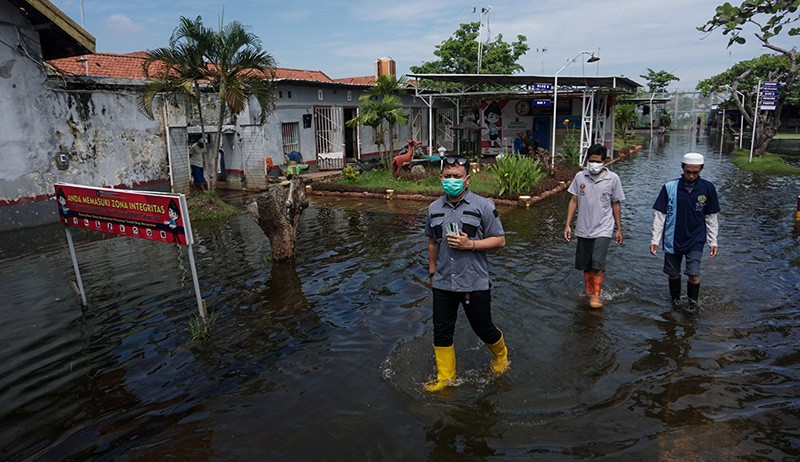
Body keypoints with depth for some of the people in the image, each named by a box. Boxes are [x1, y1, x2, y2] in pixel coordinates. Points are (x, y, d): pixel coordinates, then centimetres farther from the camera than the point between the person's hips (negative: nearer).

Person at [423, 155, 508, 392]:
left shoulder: (483, 206, -8)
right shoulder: (434, 208, 5)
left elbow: (499, 240, -6)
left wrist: (470, 244, -18)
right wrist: (432, 272, 19)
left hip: (475, 284, -3)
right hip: (443, 284, 4)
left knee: (483, 328, 11)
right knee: (441, 332, 8)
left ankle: (500, 355, 44)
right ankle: (445, 377, 27)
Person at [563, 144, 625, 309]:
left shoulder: (613, 178, -4)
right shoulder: (580, 176, 0)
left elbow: (616, 205, 3)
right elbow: (573, 201, 4)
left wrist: (619, 229, 6)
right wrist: (568, 224, 0)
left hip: (603, 229, -3)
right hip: (583, 229, 3)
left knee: (598, 264, -12)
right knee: (585, 264, 12)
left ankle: (597, 295, 6)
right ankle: (589, 292, 32)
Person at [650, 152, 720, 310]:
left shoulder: (708, 188, -3)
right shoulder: (669, 188, -8)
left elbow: (711, 217, 6)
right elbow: (659, 215, -4)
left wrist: (713, 241, 7)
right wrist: (655, 240, -5)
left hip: (695, 240, 0)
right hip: (672, 239, 0)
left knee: (694, 273, -9)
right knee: (673, 273, 10)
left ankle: (693, 303, 16)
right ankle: (675, 301, 34)